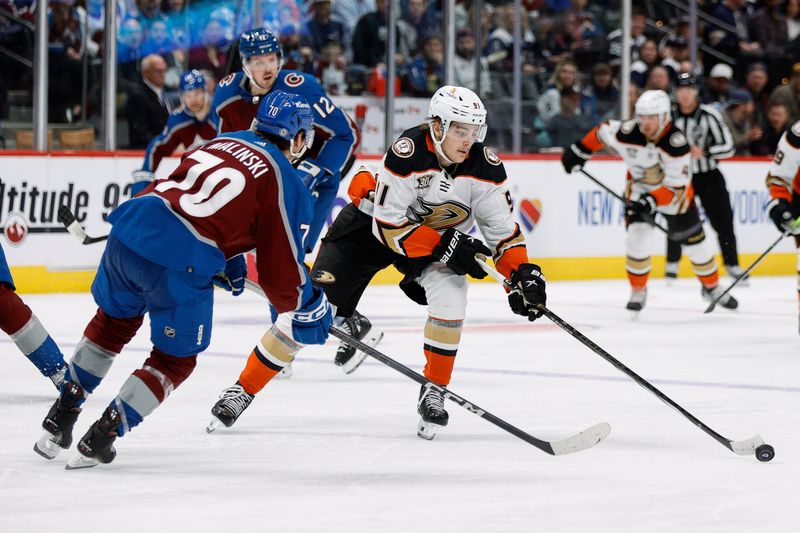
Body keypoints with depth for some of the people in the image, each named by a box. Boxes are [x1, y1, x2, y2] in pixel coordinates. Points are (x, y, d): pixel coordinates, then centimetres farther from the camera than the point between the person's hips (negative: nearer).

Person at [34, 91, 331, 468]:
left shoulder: (221, 141, 23)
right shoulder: (287, 185, 5)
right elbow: (282, 268, 5)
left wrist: (226, 260, 40)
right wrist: (308, 314, 20)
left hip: (132, 225, 6)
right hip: (183, 264, -6)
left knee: (113, 321, 31)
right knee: (176, 360, 15)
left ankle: (59, 421, 33)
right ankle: (99, 441, 8)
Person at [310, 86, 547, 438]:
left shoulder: (485, 166, -21)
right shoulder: (407, 153, -33)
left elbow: (502, 227, -10)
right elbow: (388, 224, -30)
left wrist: (523, 273, -24)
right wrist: (444, 246, -34)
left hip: (443, 235, 2)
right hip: (373, 221, -2)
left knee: (450, 300, -23)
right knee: (321, 291, -12)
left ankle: (433, 392, -5)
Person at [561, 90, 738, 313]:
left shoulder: (676, 143, -33)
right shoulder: (628, 133, -26)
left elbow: (677, 185, -31)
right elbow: (602, 132, -4)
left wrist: (652, 202, -42)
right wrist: (578, 151, -1)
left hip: (673, 193, -1)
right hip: (639, 191, 1)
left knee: (695, 240, 5)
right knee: (636, 235, -17)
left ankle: (712, 286, 28)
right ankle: (638, 291, 1)